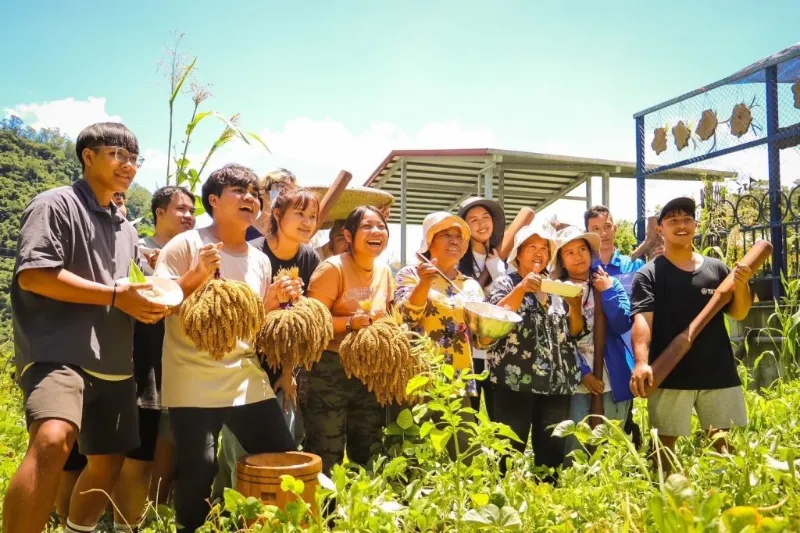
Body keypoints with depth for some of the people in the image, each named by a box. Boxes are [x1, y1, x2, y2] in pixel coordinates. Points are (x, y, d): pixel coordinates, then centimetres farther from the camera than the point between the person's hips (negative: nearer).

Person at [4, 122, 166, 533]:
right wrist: (115, 295, -16)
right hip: (58, 353, -8)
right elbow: (32, 275, -15)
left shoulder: (125, 228, 21)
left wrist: (148, 301, 3)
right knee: (52, 440, -32)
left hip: (113, 363, 8)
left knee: (109, 461, 15)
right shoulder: (56, 204, -3)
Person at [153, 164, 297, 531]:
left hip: (248, 379, 6)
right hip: (194, 382, -5)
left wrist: (273, 301, -2)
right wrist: (197, 275, -21)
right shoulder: (185, 245, -5)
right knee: (200, 471, -11)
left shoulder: (260, 260, 12)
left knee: (285, 459, 6)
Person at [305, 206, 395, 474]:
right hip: (331, 370, -6)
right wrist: (351, 322, -27)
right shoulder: (333, 268, -14)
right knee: (326, 458, 1)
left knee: (368, 456, 16)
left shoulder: (384, 271, 7)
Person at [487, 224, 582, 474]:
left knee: (552, 450, 9)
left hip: (556, 381, 5)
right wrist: (522, 288, -22)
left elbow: (575, 330, 13)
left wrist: (575, 304, -4)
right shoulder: (505, 283, 3)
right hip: (516, 379, -4)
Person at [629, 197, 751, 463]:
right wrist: (642, 362, -31)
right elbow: (642, 319, -15)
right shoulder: (649, 274, -2)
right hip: (670, 376, -3)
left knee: (726, 442, 12)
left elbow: (738, 314, 13)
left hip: (719, 372, 4)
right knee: (666, 442, 3)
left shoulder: (717, 269, 10)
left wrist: (742, 285, -9)